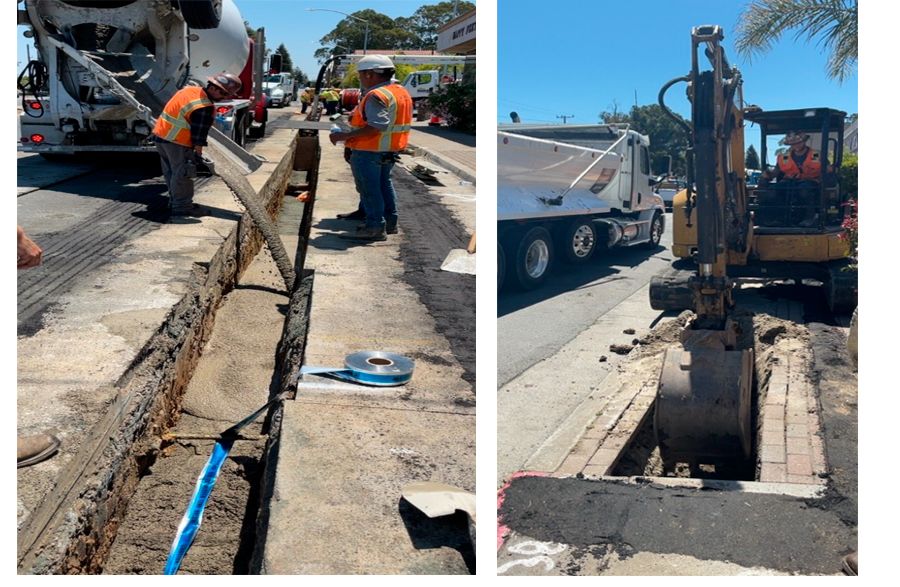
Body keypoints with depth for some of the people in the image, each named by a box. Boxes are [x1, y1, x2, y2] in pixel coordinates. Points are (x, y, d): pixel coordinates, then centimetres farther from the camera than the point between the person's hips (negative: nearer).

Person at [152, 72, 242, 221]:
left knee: (171, 172, 19)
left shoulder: (191, 89, 5)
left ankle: (175, 202, 32)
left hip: (160, 134, 10)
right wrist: (198, 153, -9)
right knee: (182, 175, 0)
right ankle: (182, 208, 6)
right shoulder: (204, 108, -23)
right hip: (177, 143, -10)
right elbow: (199, 135, -19)